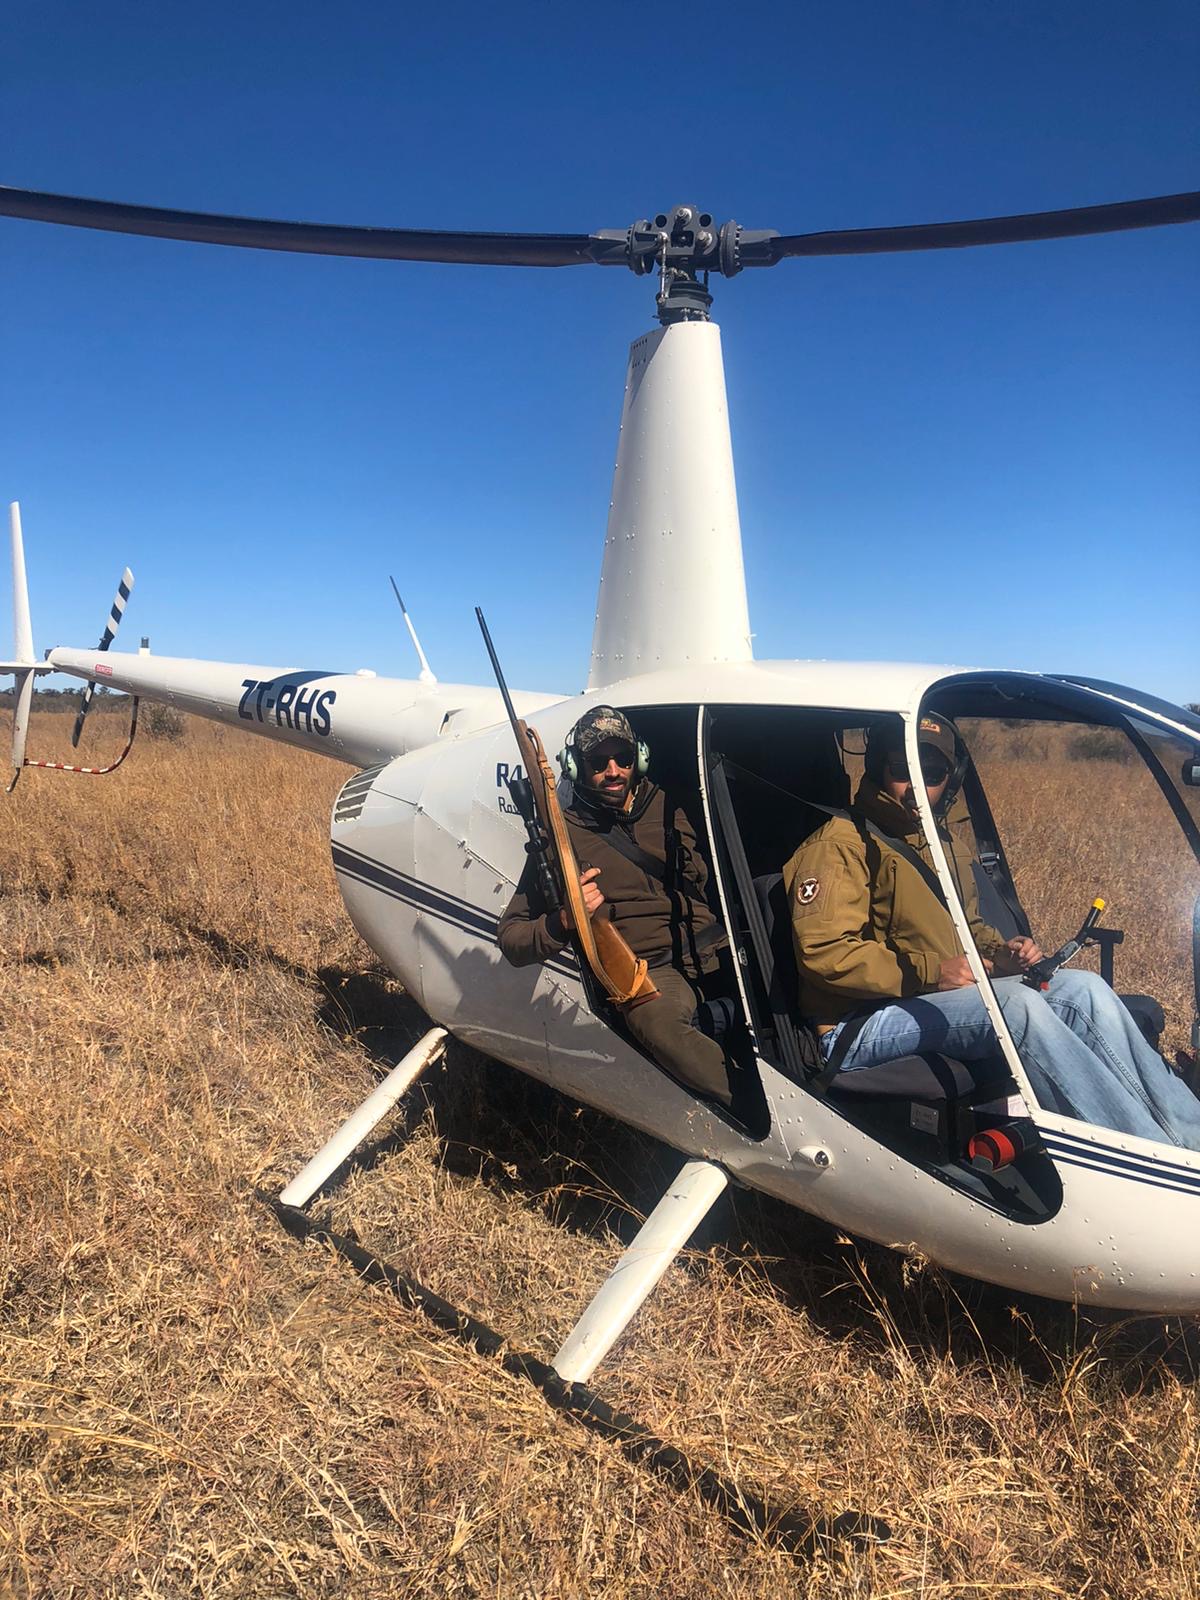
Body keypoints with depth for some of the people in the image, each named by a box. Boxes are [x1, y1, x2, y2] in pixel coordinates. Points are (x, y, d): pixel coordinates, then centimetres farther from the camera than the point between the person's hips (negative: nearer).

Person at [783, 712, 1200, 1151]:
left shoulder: (953, 843, 19)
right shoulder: (839, 844, -9)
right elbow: (823, 953, -20)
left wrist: (998, 951, 7)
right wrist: (931, 971, -21)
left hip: (941, 996, 9)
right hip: (858, 1027, -8)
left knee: (1083, 988, -7)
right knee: (1016, 1003, -29)